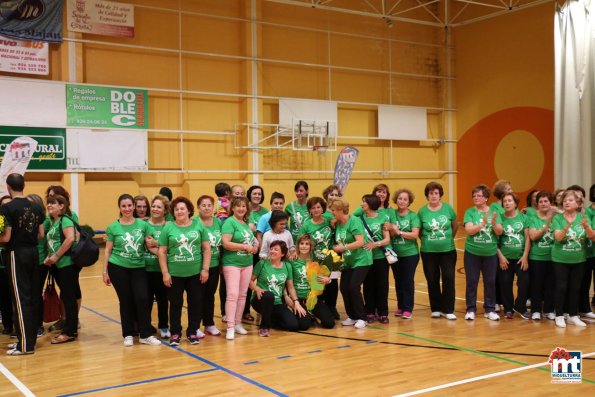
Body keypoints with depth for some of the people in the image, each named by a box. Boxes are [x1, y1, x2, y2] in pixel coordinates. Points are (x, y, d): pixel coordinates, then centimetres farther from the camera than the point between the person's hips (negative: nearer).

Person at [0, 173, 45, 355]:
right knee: (33, 297, 11)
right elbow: (41, 234, 8)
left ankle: (26, 345, -2)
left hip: (17, 254, -6)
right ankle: (30, 338, 20)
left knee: (21, 299, -3)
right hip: (33, 253, 6)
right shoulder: (36, 208, 6)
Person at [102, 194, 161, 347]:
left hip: (138, 268, 1)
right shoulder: (113, 227, -1)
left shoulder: (143, 225, 1)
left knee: (142, 299, -6)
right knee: (125, 301, 5)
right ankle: (128, 334, 19)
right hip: (118, 268, -1)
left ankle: (145, 334, 6)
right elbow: (108, 251, 2)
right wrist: (105, 271, 0)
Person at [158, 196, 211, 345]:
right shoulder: (168, 228, -1)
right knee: (175, 304, 9)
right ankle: (175, 333, 21)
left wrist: (205, 269, -3)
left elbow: (206, 249, 3)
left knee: (195, 303, 8)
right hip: (175, 274, -1)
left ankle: (192, 332, 22)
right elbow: (162, 252, 0)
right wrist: (165, 273, -5)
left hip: (196, 273, 1)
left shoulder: (199, 226, 1)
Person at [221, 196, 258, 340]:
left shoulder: (246, 223, 11)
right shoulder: (230, 222, -10)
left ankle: (238, 323, 21)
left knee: (242, 294, 11)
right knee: (233, 294, -11)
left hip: (247, 264, 7)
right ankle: (230, 327, -7)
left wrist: (254, 247, 2)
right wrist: (245, 247, -18)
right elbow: (226, 243, -20)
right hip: (232, 264, -7)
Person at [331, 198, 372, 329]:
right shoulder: (338, 224, 5)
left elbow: (360, 242, -24)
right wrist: (336, 249, -3)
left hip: (361, 260, -7)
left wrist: (343, 247, -25)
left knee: (354, 287, -14)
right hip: (348, 262, 7)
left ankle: (361, 318, 0)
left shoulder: (354, 221, -17)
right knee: (344, 288, -1)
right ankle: (352, 317, 14)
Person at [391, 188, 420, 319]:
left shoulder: (413, 216, -5)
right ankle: (400, 307, 24)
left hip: (410, 254, -3)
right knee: (398, 281, 11)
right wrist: (392, 231, -20)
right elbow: (389, 234, 1)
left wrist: (399, 232, -20)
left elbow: (415, 234, -13)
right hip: (395, 254, 3)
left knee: (408, 281, 2)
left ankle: (408, 309, 10)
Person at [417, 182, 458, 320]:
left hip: (448, 250, 0)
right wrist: (427, 241, 0)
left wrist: (448, 238, 7)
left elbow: (455, 226, 11)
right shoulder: (422, 211, -3)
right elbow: (418, 232, 7)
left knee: (449, 279, -3)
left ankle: (448, 310, 8)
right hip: (428, 252, 0)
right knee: (432, 281, 6)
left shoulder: (448, 208, -2)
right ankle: (436, 309, 21)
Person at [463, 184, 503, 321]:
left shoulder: (494, 212, 1)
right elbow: (469, 230, -16)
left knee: (490, 282, 8)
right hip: (472, 253, -1)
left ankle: (490, 309, 19)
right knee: (471, 281, 4)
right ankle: (471, 309, 14)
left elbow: (499, 232, -6)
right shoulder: (470, 212, -4)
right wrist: (483, 223, -29)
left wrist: (494, 223, -26)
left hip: (490, 253, 2)